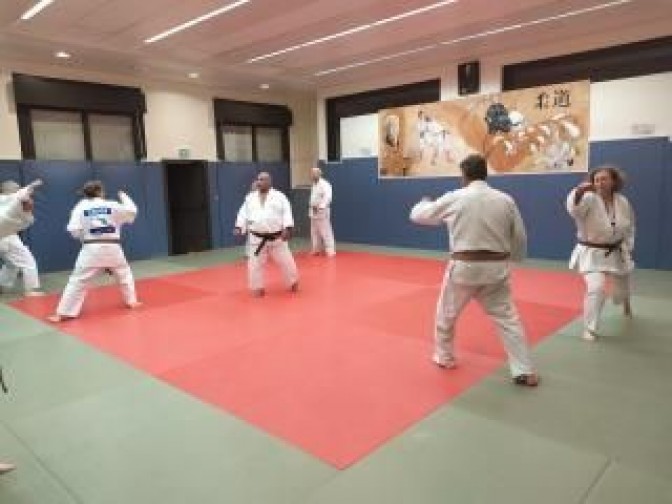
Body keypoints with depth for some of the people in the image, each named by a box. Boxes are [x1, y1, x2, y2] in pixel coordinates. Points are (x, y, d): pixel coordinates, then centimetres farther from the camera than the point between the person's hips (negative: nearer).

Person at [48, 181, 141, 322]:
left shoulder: (81, 207, 1)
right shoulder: (113, 206, 2)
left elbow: (74, 231, -4)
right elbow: (132, 212, 16)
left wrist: (84, 235, 18)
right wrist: (124, 197, 28)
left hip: (91, 249, -1)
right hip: (112, 248, 1)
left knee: (78, 281, 2)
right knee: (124, 274, 24)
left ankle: (64, 313, 0)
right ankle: (131, 301, 32)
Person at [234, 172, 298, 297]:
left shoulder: (279, 196, -3)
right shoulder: (250, 198, 6)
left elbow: (287, 212, -8)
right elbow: (243, 213, 9)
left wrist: (287, 228, -19)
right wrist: (239, 227, -4)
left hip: (276, 238, -2)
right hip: (257, 239, 2)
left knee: (286, 261, 8)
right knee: (255, 264, 3)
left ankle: (293, 282, 31)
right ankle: (257, 287, 21)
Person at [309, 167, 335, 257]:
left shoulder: (324, 184, -15)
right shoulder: (314, 185, 15)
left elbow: (327, 197, -24)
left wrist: (320, 207, -27)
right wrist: (312, 208, 11)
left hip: (322, 211, -9)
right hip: (313, 212, 9)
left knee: (325, 231, -9)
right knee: (314, 232, 15)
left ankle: (330, 250, -4)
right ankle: (317, 249, 27)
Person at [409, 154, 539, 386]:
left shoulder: (454, 198, -6)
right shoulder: (506, 200, 2)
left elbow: (419, 215, 7)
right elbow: (520, 238, 9)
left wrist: (425, 203, 30)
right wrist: (509, 259, 28)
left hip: (464, 267, -2)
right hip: (496, 268, 3)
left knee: (447, 313, 19)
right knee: (507, 318, 11)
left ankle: (445, 357, 35)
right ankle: (525, 372, 12)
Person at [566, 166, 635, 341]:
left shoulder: (623, 202, -5)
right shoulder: (589, 199, -18)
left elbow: (629, 228, 9)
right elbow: (574, 208, -42)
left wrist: (627, 248, 4)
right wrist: (579, 191, -59)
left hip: (617, 253, 5)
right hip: (592, 253, -4)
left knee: (622, 285, 24)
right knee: (596, 288, -22)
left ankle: (626, 304, 64)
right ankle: (590, 329, -4)